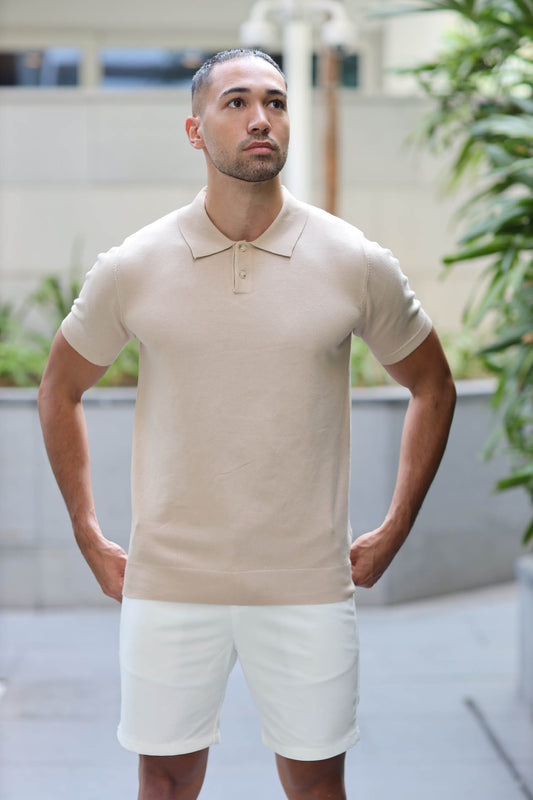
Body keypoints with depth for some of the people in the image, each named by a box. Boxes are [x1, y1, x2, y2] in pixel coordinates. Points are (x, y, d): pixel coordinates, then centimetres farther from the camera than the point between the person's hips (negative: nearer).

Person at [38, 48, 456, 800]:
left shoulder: (358, 265, -4)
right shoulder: (131, 269, -3)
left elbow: (433, 387, 10)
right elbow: (60, 389, 12)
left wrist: (394, 531, 6)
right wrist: (88, 537, 8)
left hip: (308, 586, 0)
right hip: (169, 585, 0)